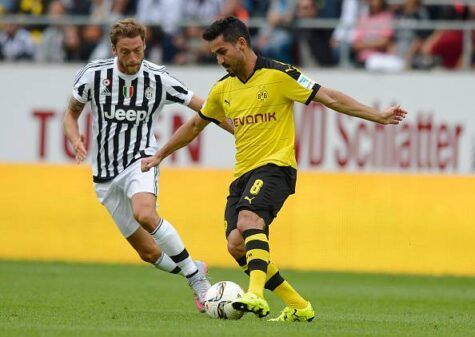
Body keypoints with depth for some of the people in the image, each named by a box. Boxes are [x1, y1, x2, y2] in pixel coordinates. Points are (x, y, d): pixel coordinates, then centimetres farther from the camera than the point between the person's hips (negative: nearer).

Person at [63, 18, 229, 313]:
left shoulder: (158, 79, -7)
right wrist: (75, 140, -9)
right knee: (149, 252, 1)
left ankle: (196, 278, -24)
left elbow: (204, 108, 0)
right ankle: (195, 273, 30)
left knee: (144, 213, -36)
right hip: (106, 174, 2)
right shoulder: (94, 75, -5)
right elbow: (72, 113, 11)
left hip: (141, 161, -2)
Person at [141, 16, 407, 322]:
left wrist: (378, 116, -12)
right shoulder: (223, 89, 13)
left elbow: (329, 97, -6)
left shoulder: (278, 75, -6)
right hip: (242, 173, 6)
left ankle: (256, 295, -47)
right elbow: (195, 125, 29)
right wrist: (159, 156, 34)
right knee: (237, 246, -9)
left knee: (248, 219, -33)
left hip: (275, 167, -6)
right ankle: (298, 306, 3)